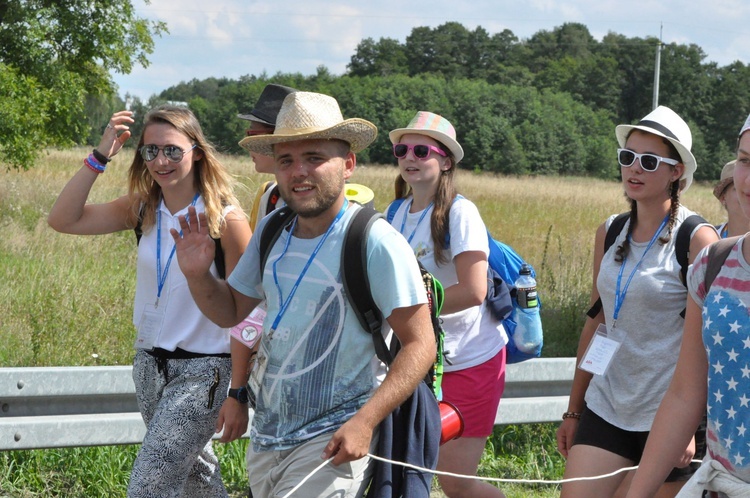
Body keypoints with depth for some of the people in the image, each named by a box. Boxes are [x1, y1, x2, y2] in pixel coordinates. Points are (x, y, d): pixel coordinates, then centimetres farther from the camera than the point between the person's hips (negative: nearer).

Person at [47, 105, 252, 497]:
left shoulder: (225, 220, -15)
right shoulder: (143, 210, 0)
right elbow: (63, 220, -8)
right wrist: (100, 156, -15)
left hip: (200, 371, -6)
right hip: (150, 362, 6)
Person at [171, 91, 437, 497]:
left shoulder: (375, 242, -15)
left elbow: (419, 345, -15)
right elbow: (231, 311, 16)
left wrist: (364, 422, -23)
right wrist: (197, 275, -5)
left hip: (332, 443, -7)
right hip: (266, 437, 7)